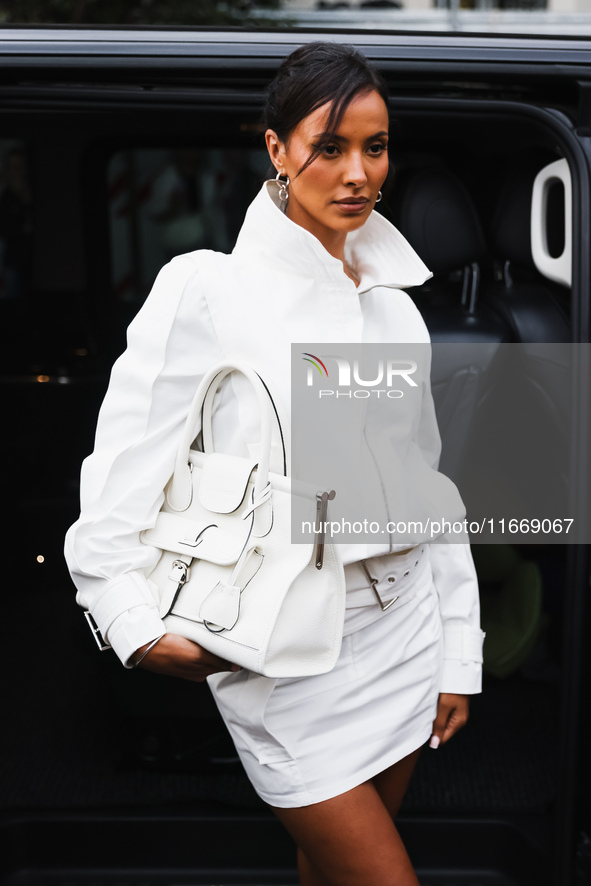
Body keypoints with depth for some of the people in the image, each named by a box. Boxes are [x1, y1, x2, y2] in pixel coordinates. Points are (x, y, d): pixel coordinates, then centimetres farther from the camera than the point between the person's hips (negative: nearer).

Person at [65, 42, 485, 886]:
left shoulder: (395, 302, 8)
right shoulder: (207, 290, -10)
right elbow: (120, 480, -12)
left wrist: (460, 654, 11)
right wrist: (140, 627, -24)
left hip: (401, 628, 6)